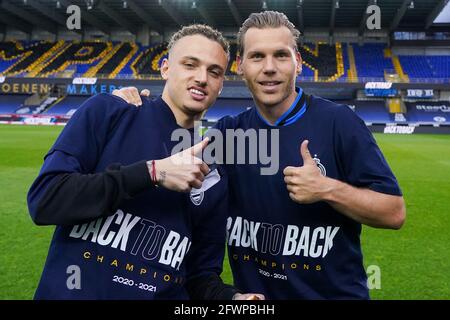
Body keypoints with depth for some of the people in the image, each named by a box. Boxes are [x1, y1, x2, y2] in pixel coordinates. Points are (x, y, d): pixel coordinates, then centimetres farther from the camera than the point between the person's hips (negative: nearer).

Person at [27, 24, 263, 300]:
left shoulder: (213, 175, 2)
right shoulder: (107, 112, -5)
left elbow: (201, 273, 7)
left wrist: (232, 297, -13)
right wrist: (153, 172, -18)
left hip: (165, 293, 2)